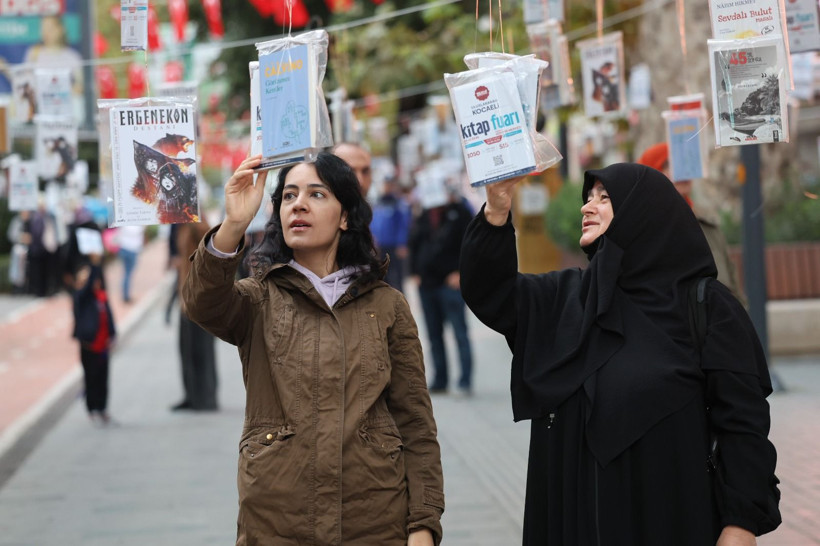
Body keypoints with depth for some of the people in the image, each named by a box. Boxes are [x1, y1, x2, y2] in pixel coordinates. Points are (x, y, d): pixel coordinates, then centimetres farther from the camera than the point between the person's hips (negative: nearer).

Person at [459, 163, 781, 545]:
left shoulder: (707, 305, -4)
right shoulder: (567, 296, 9)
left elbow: (743, 419, -8)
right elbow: (489, 293, -5)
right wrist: (497, 211, -18)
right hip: (575, 513, 4)